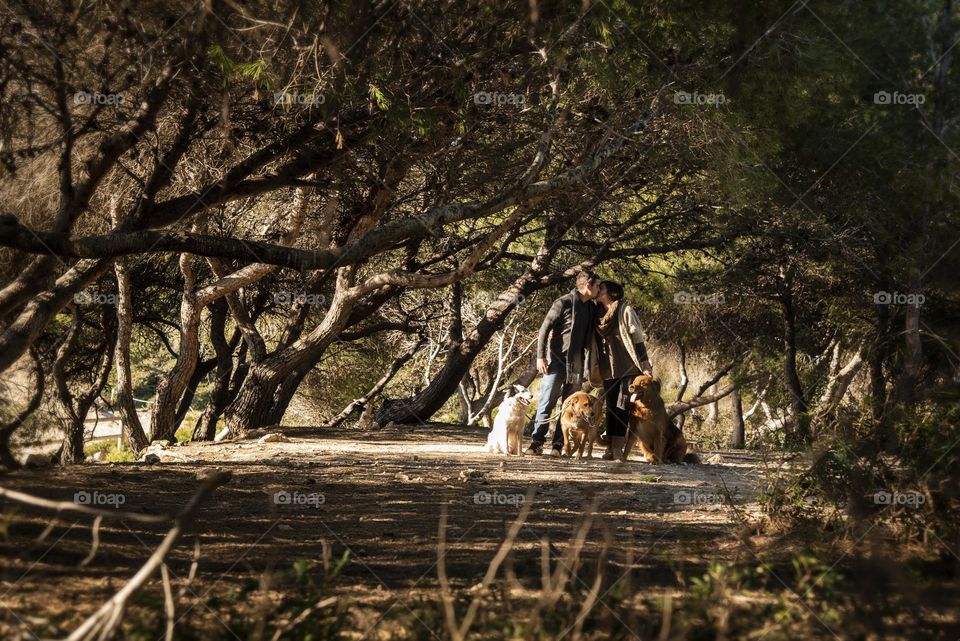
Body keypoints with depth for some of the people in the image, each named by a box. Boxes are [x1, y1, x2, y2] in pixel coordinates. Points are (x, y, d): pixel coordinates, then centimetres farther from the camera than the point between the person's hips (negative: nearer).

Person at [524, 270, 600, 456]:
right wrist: (540, 356, -14)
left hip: (577, 364, 6)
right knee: (546, 402, -6)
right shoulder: (563, 303, -8)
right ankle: (536, 442, -4)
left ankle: (558, 445, 6)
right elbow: (545, 328, -9)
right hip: (557, 360, -6)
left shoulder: (591, 308, 10)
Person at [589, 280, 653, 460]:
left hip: (628, 368, -6)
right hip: (608, 370, 6)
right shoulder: (598, 314, 11)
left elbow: (637, 337, -8)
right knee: (611, 408, 4)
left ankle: (617, 447, -9)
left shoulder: (625, 311, -6)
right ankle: (610, 447, 5)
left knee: (622, 407, -8)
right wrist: (592, 369, 13)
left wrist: (645, 363, -12)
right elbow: (594, 344, 16)